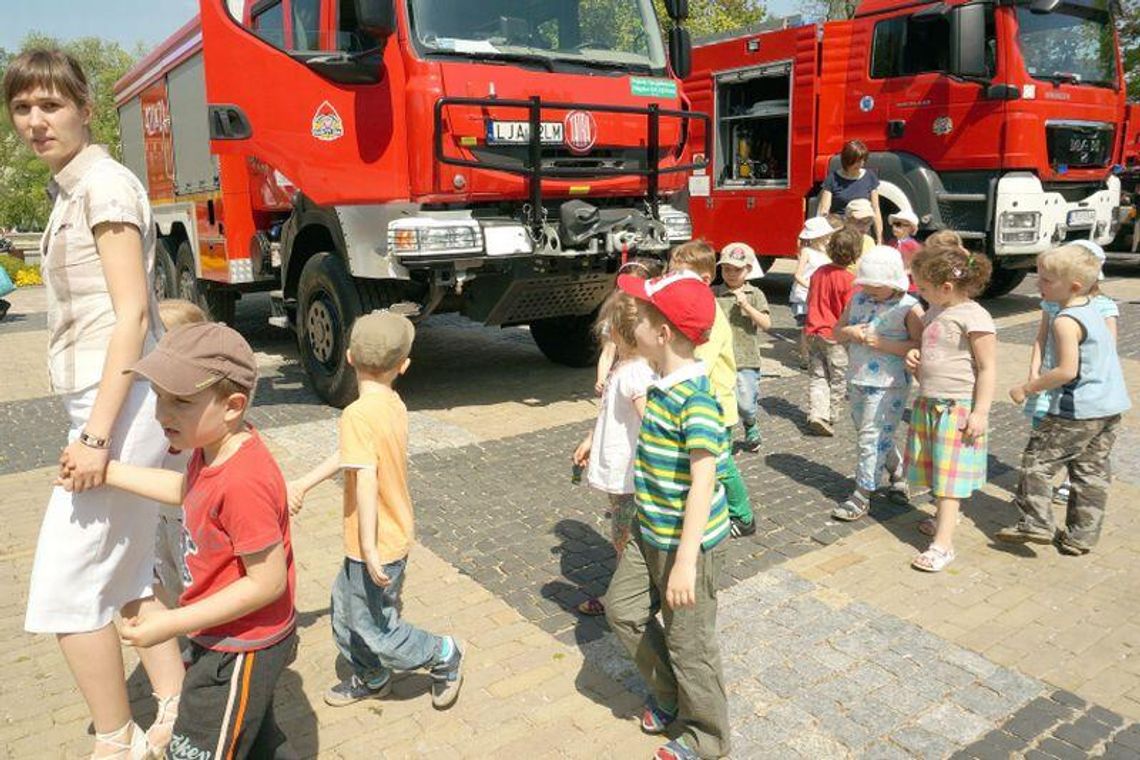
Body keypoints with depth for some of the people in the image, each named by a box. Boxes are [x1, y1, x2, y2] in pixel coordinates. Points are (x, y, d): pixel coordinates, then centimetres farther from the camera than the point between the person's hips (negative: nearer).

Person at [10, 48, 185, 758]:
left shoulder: (103, 183, -10)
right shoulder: (73, 189, 17)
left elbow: (132, 314, -18)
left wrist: (96, 434, -21)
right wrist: (96, 424, 19)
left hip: (120, 404, -10)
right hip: (107, 402, 10)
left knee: (65, 587, -1)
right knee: (124, 577, 15)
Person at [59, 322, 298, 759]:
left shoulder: (243, 482, -36)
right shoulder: (215, 446, -7)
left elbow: (267, 582, -31)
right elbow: (184, 489, 16)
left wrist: (173, 623, -25)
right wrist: (106, 471, 13)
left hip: (240, 652, -9)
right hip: (236, 639, 9)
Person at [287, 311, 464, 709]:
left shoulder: (358, 414, -25)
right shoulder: (394, 405, 0)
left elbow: (366, 479, -32)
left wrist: (369, 548, -30)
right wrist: (303, 483, 15)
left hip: (377, 546, -8)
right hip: (396, 535, 8)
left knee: (373, 627, 10)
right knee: (345, 605, 24)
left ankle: (443, 656, 27)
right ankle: (370, 677, 41)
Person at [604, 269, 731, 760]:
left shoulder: (696, 401, -26)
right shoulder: (661, 386, 2)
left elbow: (703, 483, -29)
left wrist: (685, 561, -31)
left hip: (688, 543, -9)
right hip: (650, 534, 9)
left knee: (688, 643, 7)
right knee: (623, 610, 19)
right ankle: (668, 695, 40)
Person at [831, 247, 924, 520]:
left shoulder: (909, 308, -10)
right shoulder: (858, 300, 8)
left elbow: (920, 346, -16)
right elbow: (837, 332, 15)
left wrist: (884, 344, -22)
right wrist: (848, 331, -8)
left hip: (887, 386, -7)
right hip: (857, 381, 7)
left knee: (871, 437, -5)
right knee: (879, 436, 19)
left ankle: (862, 496, 4)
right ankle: (899, 474, 40)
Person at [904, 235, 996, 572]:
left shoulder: (974, 317, -17)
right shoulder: (934, 312, 8)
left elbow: (987, 368, -16)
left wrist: (980, 412, -19)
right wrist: (914, 357, 1)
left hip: (958, 408, -8)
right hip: (927, 403, 8)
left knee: (950, 475, -5)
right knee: (935, 468, 19)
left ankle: (943, 544, -2)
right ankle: (945, 517, 39)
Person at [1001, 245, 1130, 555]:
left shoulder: (1066, 321, -19)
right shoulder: (1092, 310, 10)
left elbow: (1067, 371, -25)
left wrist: (1027, 388, -14)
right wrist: (1041, 383, 19)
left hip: (1078, 410, -9)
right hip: (1111, 406, 9)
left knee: (1038, 460, 2)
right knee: (1092, 471, 13)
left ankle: (1036, 523, 3)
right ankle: (1081, 536, 20)